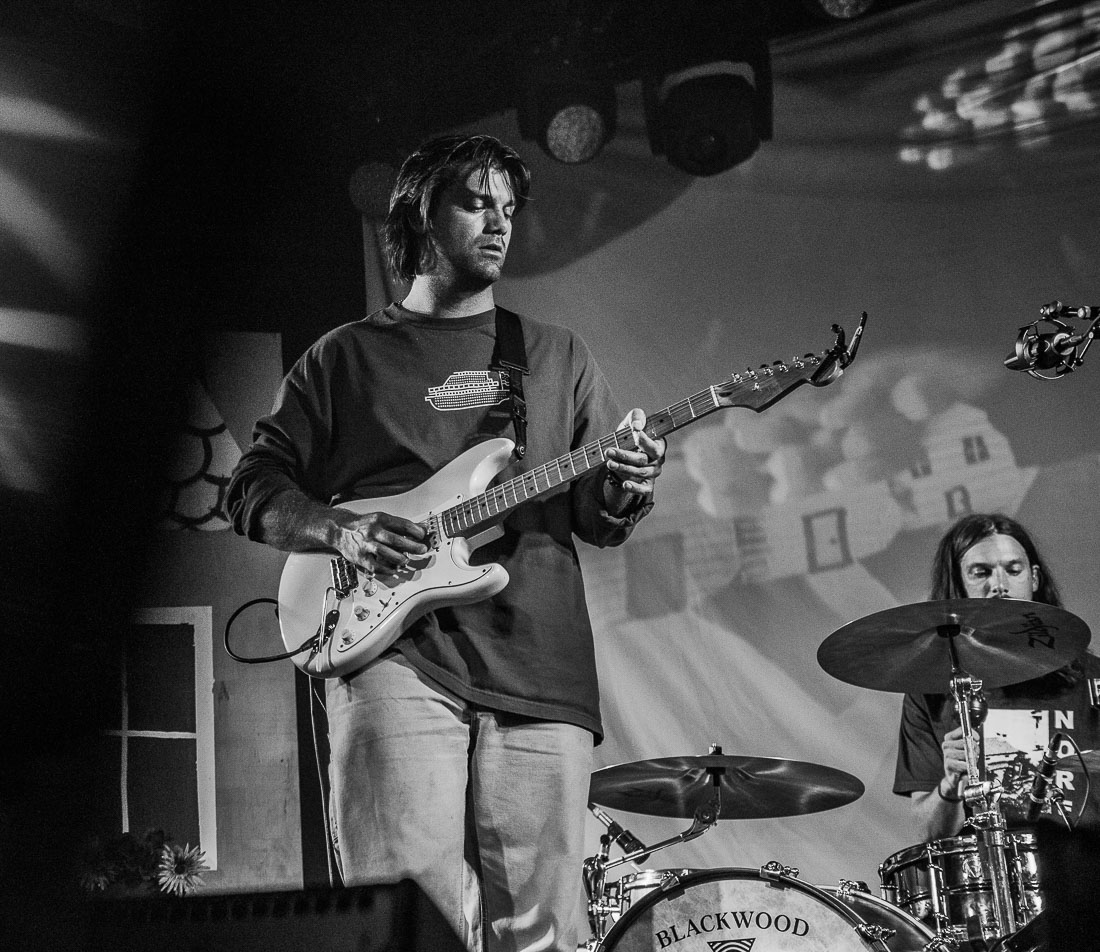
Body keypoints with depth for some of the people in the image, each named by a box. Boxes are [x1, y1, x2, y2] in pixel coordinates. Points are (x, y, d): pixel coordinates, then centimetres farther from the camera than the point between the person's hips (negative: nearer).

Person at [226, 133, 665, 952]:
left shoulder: (557, 355, 21)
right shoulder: (349, 355, 14)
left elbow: (597, 518, 18)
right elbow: (256, 488, 12)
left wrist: (627, 492, -5)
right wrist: (341, 531, -7)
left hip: (537, 665, 3)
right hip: (396, 647, -2)